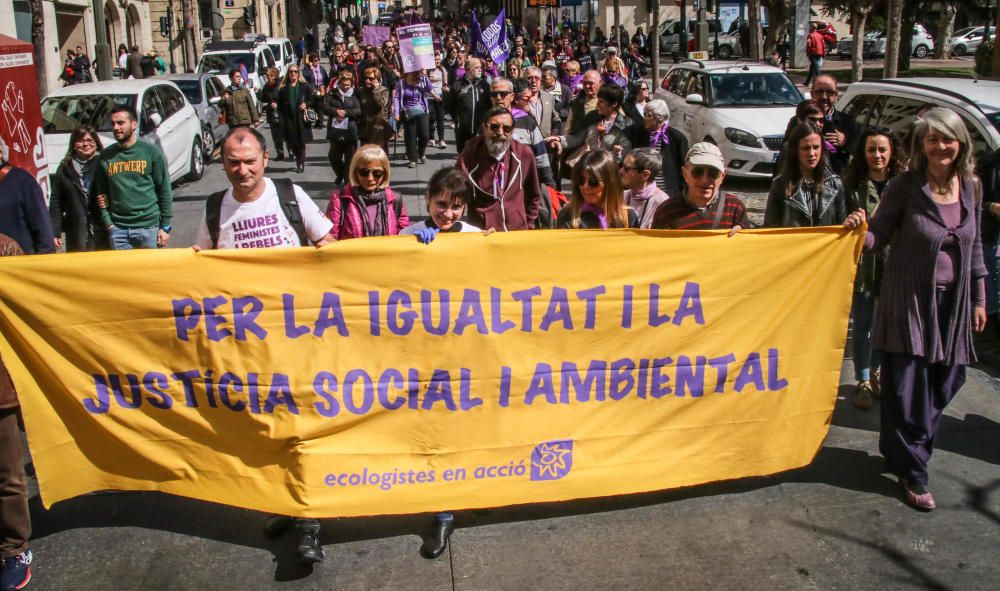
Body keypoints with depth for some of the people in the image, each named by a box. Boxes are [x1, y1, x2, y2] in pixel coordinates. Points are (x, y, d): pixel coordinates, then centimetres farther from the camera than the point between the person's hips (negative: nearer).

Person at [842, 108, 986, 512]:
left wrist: (979, 298, 12)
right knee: (908, 388, 0)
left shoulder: (970, 187, 4)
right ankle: (912, 472, 17)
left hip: (953, 301, 5)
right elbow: (879, 235, -9)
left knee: (944, 383, 13)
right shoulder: (906, 186, -10)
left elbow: (975, 246, 11)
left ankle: (900, 451, 36)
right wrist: (859, 231, -32)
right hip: (909, 299, -5)